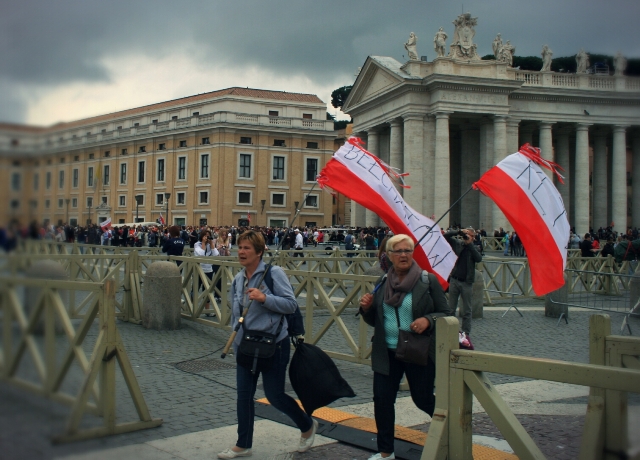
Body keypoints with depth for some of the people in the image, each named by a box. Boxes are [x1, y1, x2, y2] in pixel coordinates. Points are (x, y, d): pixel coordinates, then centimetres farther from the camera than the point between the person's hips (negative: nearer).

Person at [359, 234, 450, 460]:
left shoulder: (428, 280, -8)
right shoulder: (383, 283, 5)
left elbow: (445, 314, -5)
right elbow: (374, 320, 12)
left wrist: (428, 320, -24)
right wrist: (366, 308, -8)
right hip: (387, 352, 4)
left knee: (422, 398, 10)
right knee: (382, 399, 3)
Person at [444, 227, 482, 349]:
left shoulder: (473, 248, 3)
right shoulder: (457, 243, 4)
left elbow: (479, 259, -15)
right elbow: (446, 236, -4)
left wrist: (470, 244, -16)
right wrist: (459, 232, -13)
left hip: (467, 282, -1)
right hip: (454, 280, 1)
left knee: (466, 310, 2)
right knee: (451, 309, 5)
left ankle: (465, 333, 6)